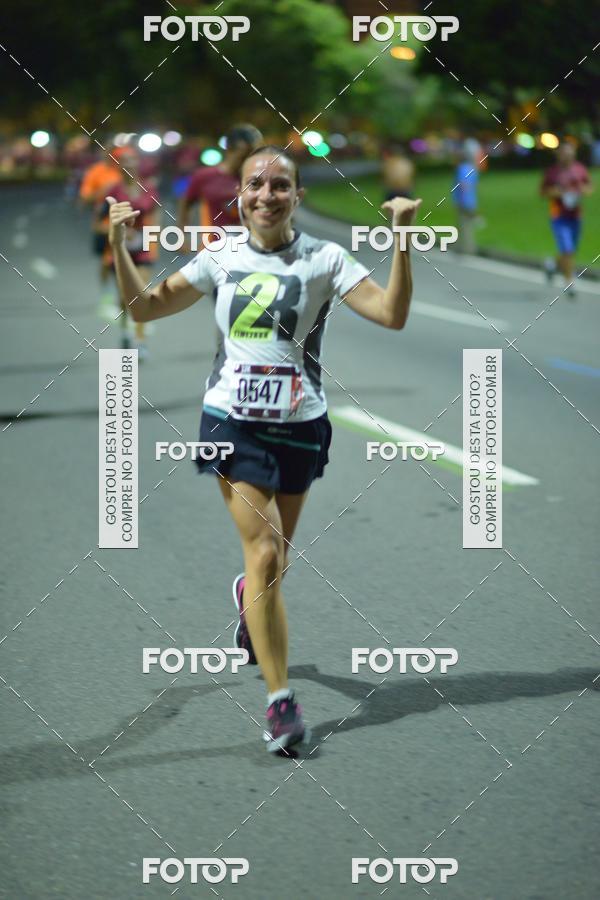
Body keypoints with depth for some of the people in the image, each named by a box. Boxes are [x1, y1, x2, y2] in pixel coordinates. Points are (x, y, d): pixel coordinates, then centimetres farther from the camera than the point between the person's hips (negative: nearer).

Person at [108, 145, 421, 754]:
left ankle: (248, 599, 54)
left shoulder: (323, 260, -2)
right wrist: (119, 246, -6)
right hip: (233, 420, -1)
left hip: (298, 424, 1)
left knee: (274, 559, 15)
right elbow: (146, 307, 7)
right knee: (266, 553, -13)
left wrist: (403, 242, -23)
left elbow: (392, 313, -12)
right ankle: (280, 700, -9)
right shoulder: (221, 259, 3)